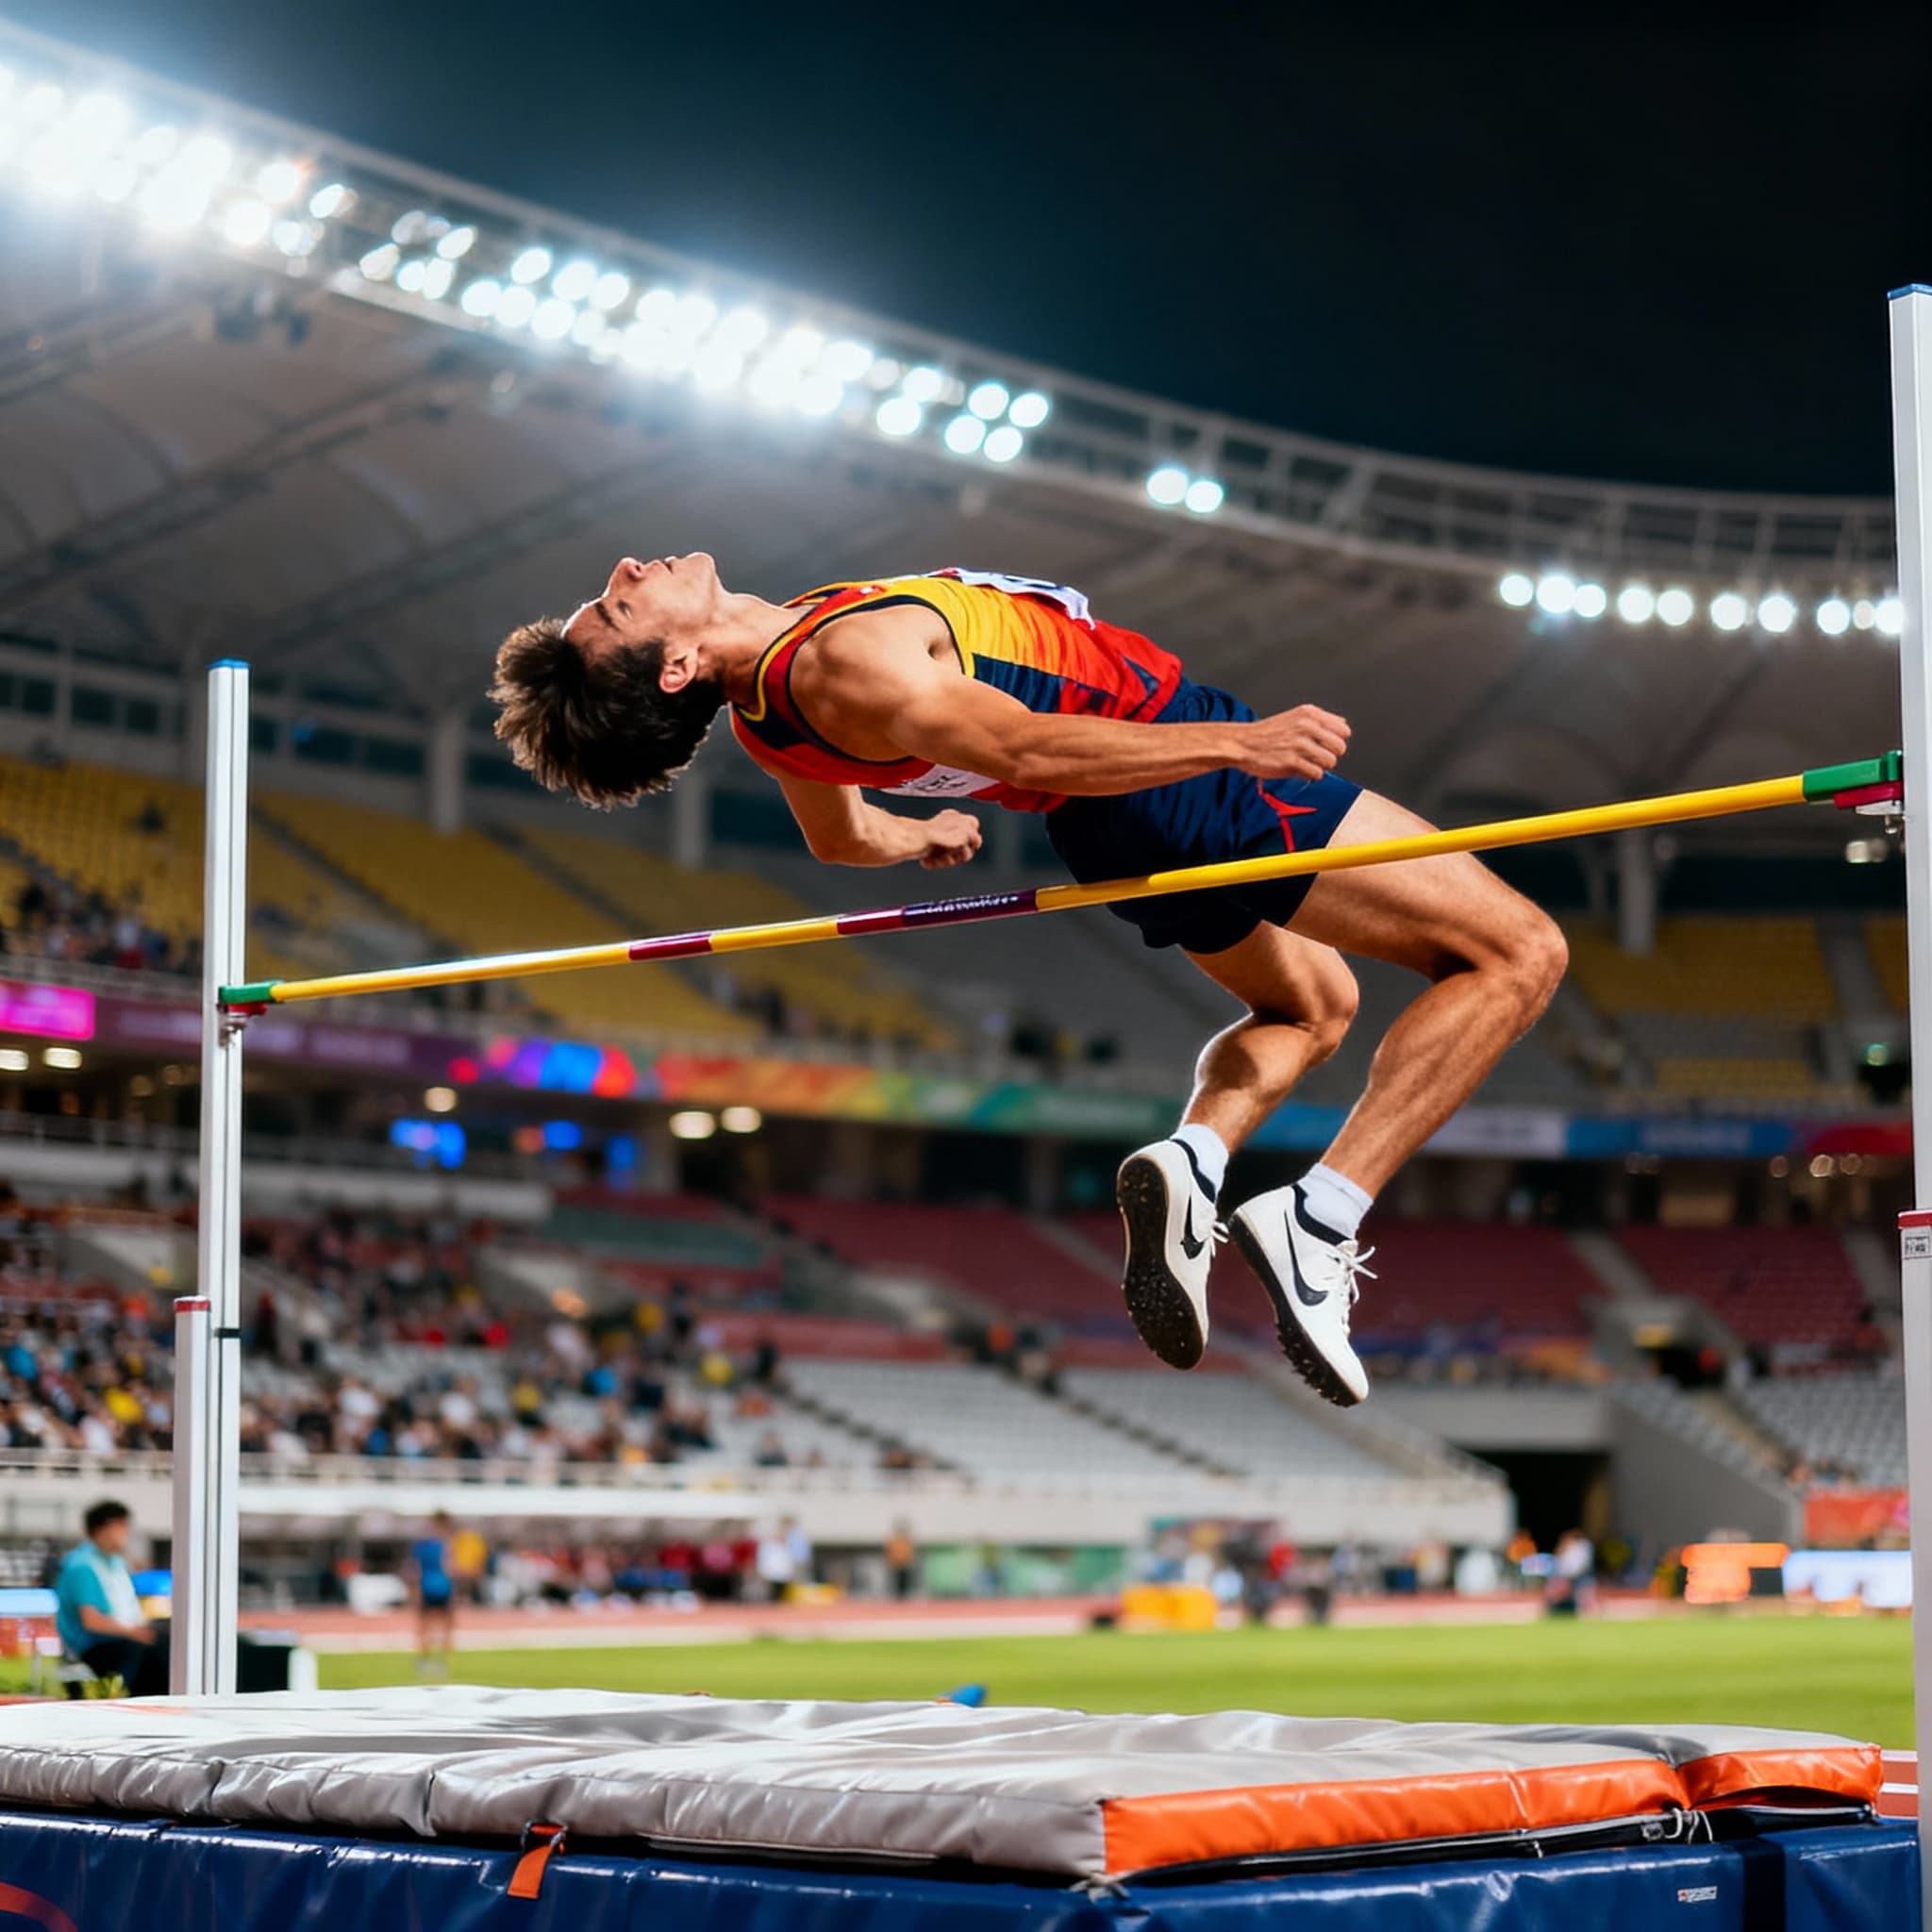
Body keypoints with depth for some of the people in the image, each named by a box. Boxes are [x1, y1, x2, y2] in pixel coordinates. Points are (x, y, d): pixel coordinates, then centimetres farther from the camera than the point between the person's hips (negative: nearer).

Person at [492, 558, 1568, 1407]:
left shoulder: (766, 703, 0)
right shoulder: (844, 660, -30)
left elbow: (840, 836, 19)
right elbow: (1032, 750, -39)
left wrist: (918, 834, 40)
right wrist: (1237, 742, -39)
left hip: (1117, 826, 9)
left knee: (1313, 1004, 32)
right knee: (1518, 953, -3)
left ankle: (1194, 1155, 2)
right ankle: (1320, 1220, -16)